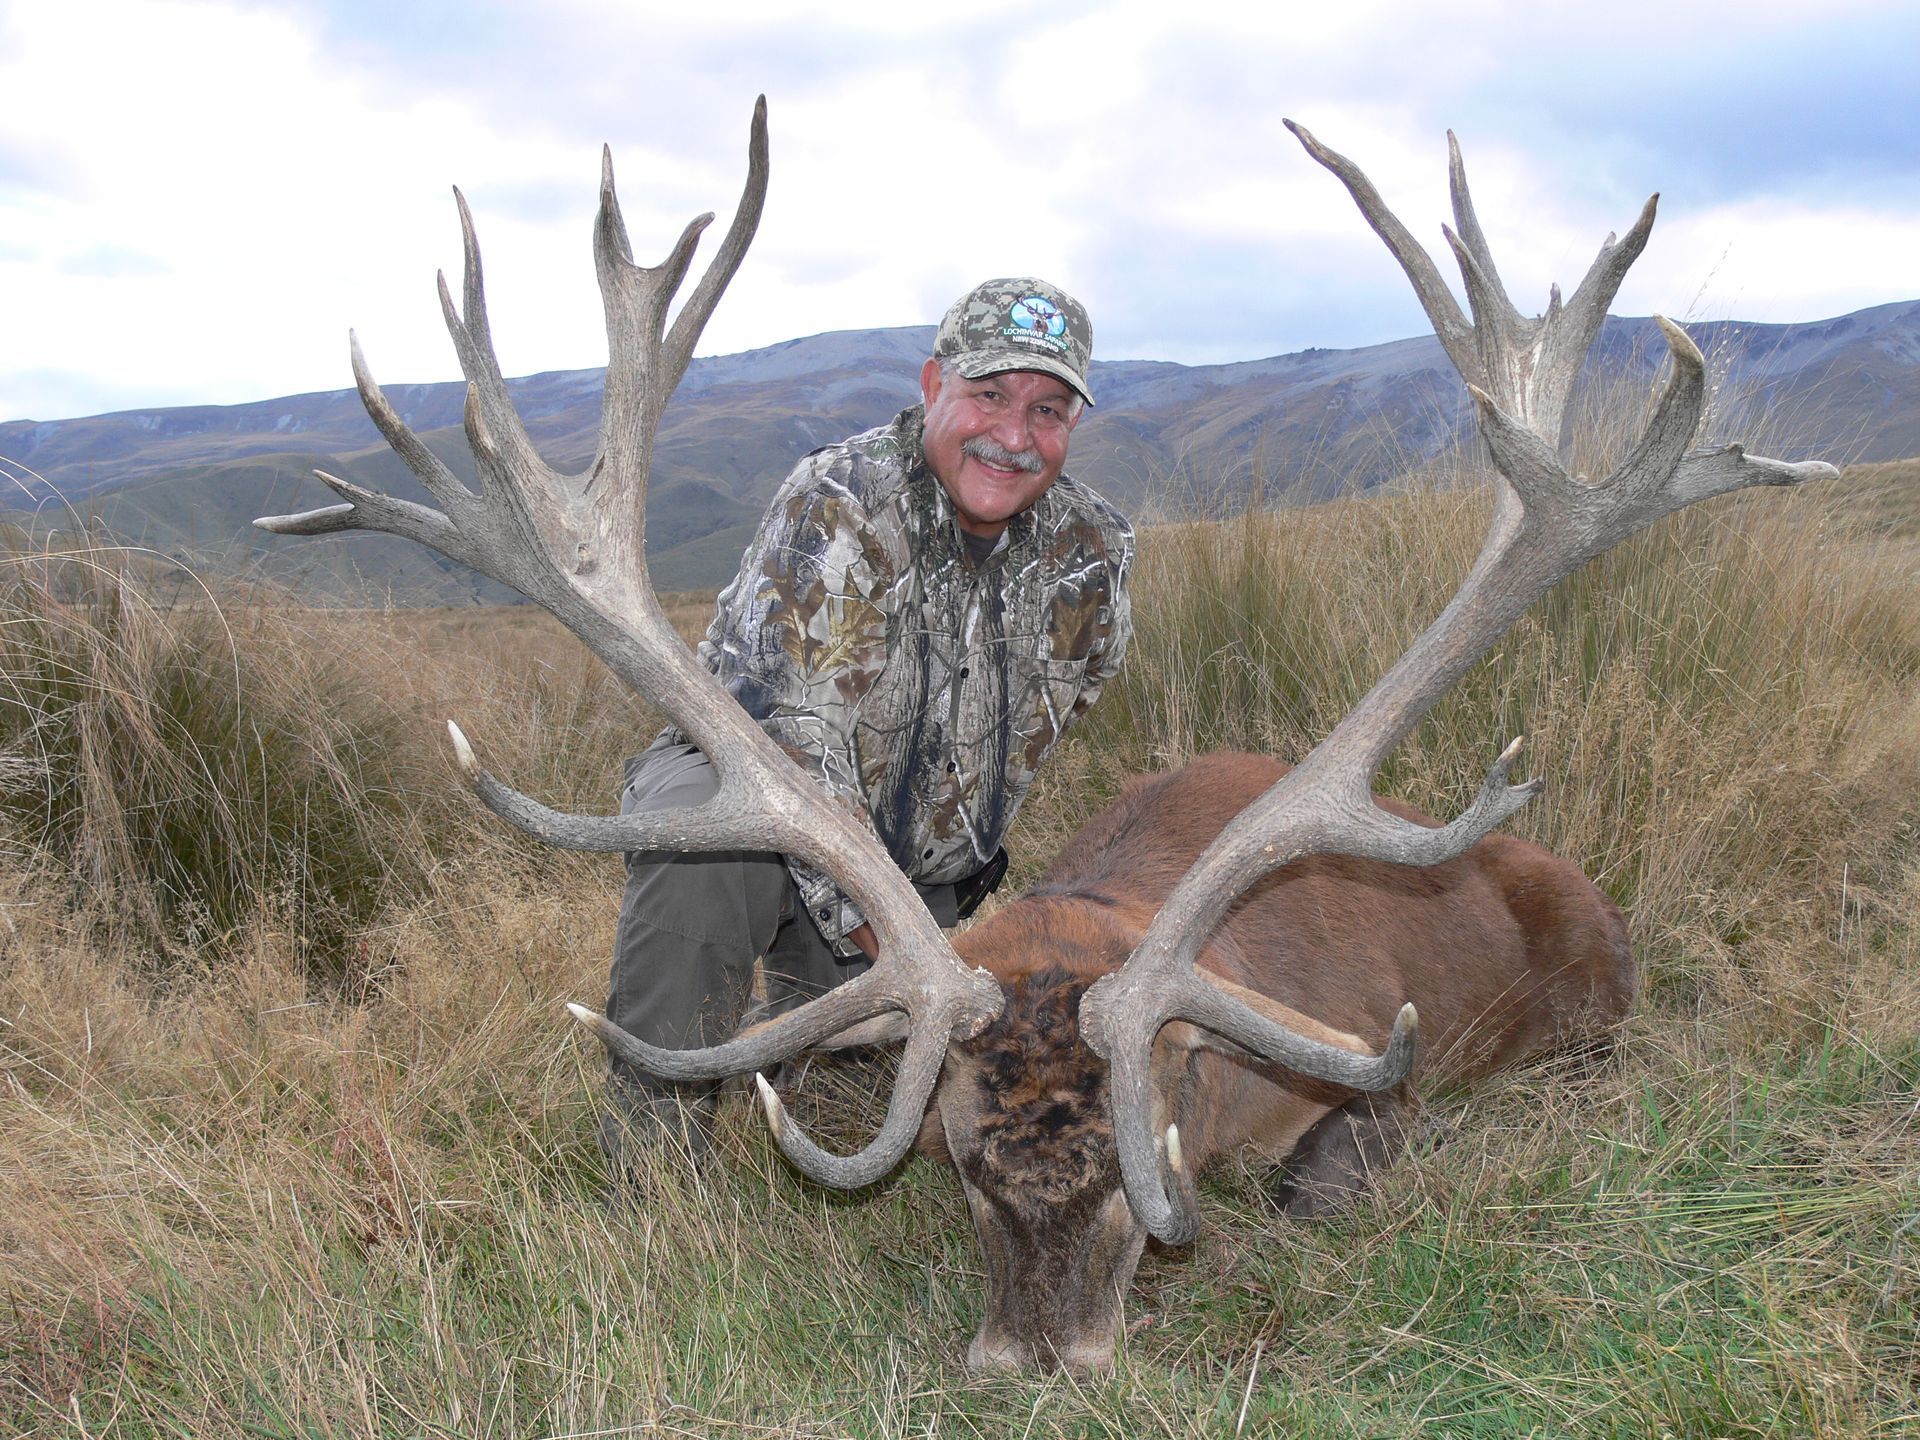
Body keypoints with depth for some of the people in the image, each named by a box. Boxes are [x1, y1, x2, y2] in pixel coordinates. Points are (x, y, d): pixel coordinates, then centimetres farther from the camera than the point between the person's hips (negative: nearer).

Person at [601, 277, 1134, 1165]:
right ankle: (652, 1136, -23)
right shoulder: (839, 504, -25)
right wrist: (872, 923, -33)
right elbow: (788, 732, -30)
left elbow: (1065, 696, 11)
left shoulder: (1091, 553, -8)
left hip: (922, 869, 5)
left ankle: (800, 988, 32)